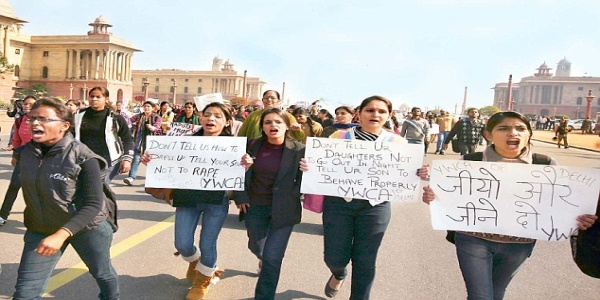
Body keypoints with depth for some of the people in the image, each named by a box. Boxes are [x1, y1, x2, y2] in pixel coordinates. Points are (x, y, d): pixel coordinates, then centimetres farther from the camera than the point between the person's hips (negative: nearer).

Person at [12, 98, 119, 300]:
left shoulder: (83, 158, -23)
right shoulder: (25, 153, -6)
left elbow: (93, 204, -26)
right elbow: (31, 190, 12)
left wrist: (61, 234, -37)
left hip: (87, 227, -3)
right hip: (41, 229, 4)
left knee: (102, 273, 20)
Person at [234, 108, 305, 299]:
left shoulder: (299, 150, -12)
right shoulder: (252, 146, -5)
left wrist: (291, 198, -17)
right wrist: (240, 197, -2)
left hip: (283, 209, -3)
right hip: (255, 206, 4)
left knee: (272, 258, -6)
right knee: (255, 246, 23)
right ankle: (263, 259, 59)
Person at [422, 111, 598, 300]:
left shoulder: (546, 165, -5)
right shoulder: (470, 162, -10)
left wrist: (578, 219, -18)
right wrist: (432, 196, -24)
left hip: (519, 244, 2)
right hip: (473, 240, -2)